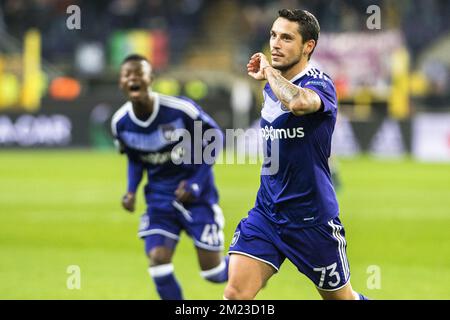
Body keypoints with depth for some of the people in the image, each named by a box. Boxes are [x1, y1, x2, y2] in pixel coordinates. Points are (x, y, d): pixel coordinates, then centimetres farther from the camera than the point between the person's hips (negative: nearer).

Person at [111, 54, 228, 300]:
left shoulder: (180, 109, -23)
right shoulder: (120, 123, -9)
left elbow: (215, 136, -8)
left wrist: (197, 183, -14)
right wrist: (131, 191, -7)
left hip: (195, 193, -3)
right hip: (160, 197, 3)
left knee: (213, 272, 1)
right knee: (158, 263, -14)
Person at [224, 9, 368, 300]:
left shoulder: (319, 84, -15)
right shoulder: (272, 86, 8)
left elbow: (298, 102, -41)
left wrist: (268, 71, -25)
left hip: (313, 219, -5)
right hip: (267, 211, 6)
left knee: (342, 298, 12)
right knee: (236, 293, -13)